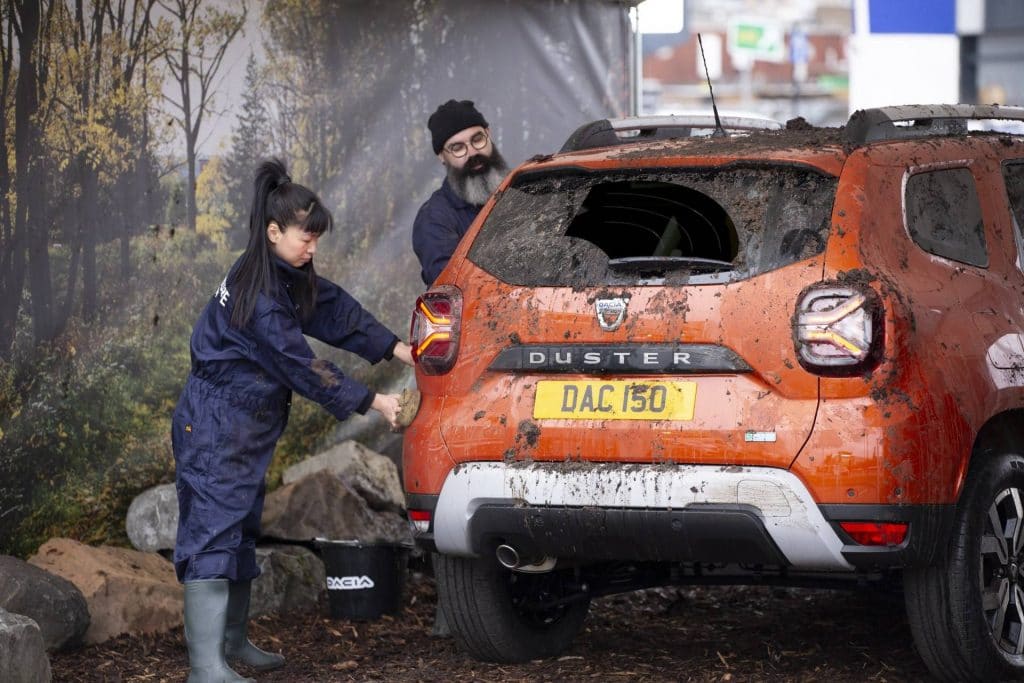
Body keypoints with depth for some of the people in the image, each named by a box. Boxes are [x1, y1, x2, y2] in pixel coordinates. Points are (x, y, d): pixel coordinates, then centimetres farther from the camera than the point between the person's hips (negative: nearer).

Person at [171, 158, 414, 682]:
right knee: (213, 536, -12)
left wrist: (398, 351, -3)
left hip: (246, 429, 10)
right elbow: (300, 365, -22)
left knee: (242, 530, 17)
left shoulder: (288, 276, 5)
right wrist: (373, 403, -17)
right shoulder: (256, 295, -24)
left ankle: (232, 640, 30)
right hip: (214, 428, -10)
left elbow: (338, 313, 7)